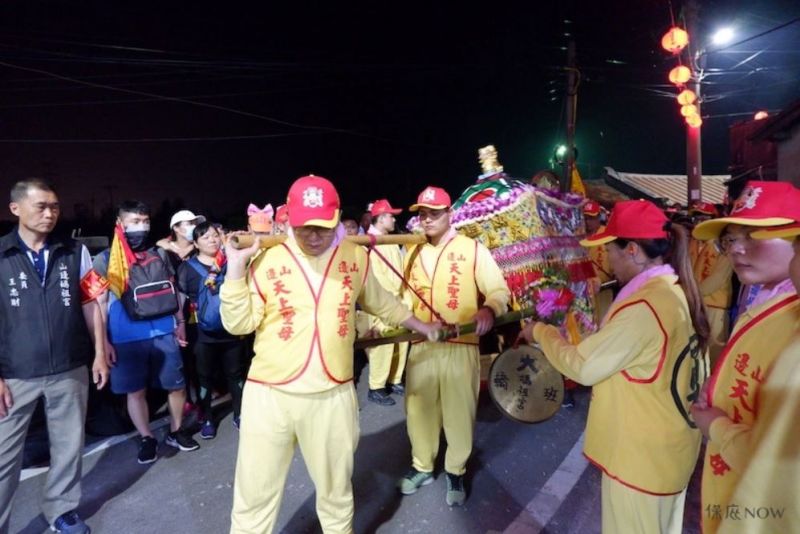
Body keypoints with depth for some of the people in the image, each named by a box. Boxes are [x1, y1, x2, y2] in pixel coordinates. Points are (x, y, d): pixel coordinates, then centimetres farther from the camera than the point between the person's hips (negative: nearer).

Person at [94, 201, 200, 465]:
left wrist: (180, 322, 10)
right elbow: (99, 303, 0)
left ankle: (176, 431, 27)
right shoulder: (105, 259, 1)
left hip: (164, 333, 2)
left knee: (177, 385, 7)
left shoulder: (159, 255, 9)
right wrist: (103, 341, -5)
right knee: (135, 391, 9)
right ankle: (147, 438, 27)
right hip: (127, 339, -2)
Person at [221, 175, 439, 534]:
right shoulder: (267, 259, -5)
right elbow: (238, 324, -6)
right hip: (269, 394, -1)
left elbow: (381, 302, 16)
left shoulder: (356, 256, 1)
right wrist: (235, 266, -14)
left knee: (336, 491, 21)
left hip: (332, 396, 2)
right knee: (253, 495, 13)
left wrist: (422, 327, 24)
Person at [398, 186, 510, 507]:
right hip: (421, 348, 4)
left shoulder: (473, 249, -3)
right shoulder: (412, 254, 11)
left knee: (459, 412, 7)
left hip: (460, 348, -4)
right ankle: (422, 468, 35)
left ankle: (455, 473, 30)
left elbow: (500, 291, -6)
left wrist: (489, 310, -28)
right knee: (418, 410, 13)